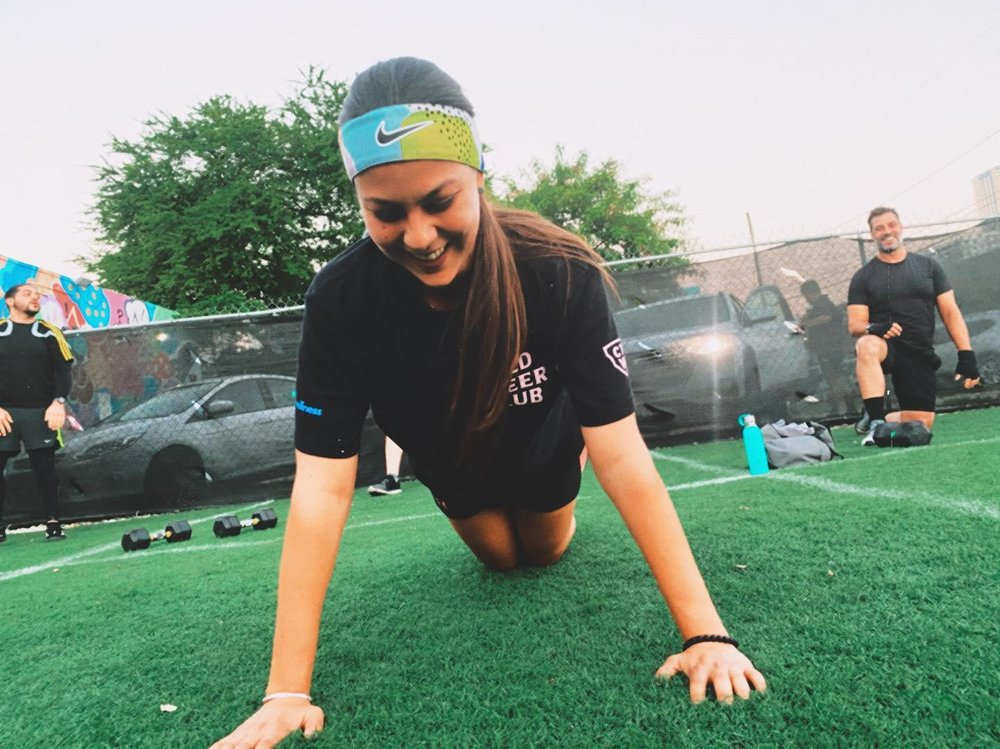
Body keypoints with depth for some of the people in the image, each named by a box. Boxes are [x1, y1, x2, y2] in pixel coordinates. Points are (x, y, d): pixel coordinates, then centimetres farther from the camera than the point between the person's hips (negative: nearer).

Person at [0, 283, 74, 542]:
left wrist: (58, 402, -10)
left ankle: (53, 523, 7)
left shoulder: (49, 332, 8)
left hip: (40, 412, 0)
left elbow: (63, 370, 3)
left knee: (44, 467, 1)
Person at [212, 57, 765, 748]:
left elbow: (623, 458, -38)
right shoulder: (340, 301, -36)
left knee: (547, 553, 24)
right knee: (501, 559, 24)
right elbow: (322, 490, -37)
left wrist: (706, 632, -39)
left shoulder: (562, 274, -39)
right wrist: (286, 692, -38)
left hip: (542, 451, 0)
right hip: (449, 463, 1)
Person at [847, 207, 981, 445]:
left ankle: (882, 418, 24)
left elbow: (950, 312, 7)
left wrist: (966, 354, -4)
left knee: (921, 425, -8)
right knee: (868, 346, -40)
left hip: (920, 354, 3)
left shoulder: (927, 265, 10)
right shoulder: (863, 277, 3)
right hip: (886, 346, -2)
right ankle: (876, 422, -34)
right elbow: (854, 324, -3)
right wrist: (873, 328, -27)